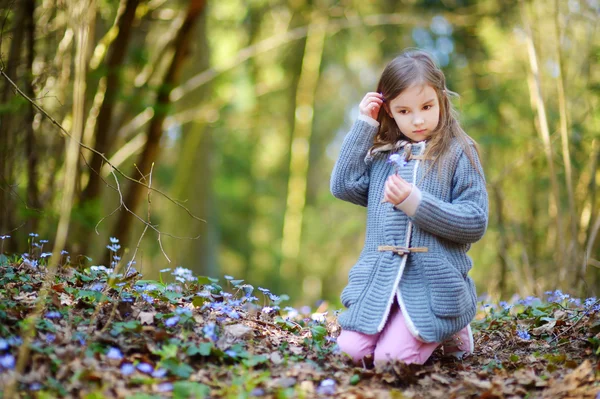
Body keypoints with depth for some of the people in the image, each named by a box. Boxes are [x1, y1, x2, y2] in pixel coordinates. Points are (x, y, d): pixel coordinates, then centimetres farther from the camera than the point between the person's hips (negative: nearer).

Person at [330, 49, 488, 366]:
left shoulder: (459, 153, 1)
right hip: (379, 278, 4)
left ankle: (448, 333, 11)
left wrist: (415, 203, -17)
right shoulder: (382, 153, 13)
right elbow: (344, 186, -2)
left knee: (391, 357, -20)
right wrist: (364, 124, 0)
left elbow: (475, 224, -6)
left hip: (434, 282, -4)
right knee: (352, 350, -13)